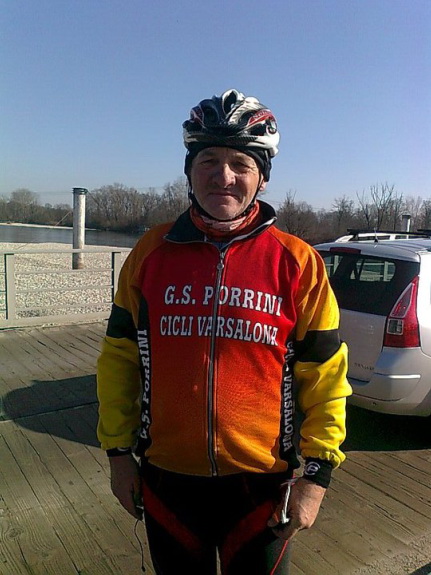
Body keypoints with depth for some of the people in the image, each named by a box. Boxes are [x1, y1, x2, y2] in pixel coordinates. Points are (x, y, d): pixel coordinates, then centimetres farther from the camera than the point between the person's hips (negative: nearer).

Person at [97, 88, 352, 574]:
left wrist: (317, 474, -5)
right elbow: (119, 357, 4)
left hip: (262, 484, -1)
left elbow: (326, 378, -4)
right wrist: (118, 449, 5)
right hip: (166, 478, 2)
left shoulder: (296, 262, -8)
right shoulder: (151, 251, -3)